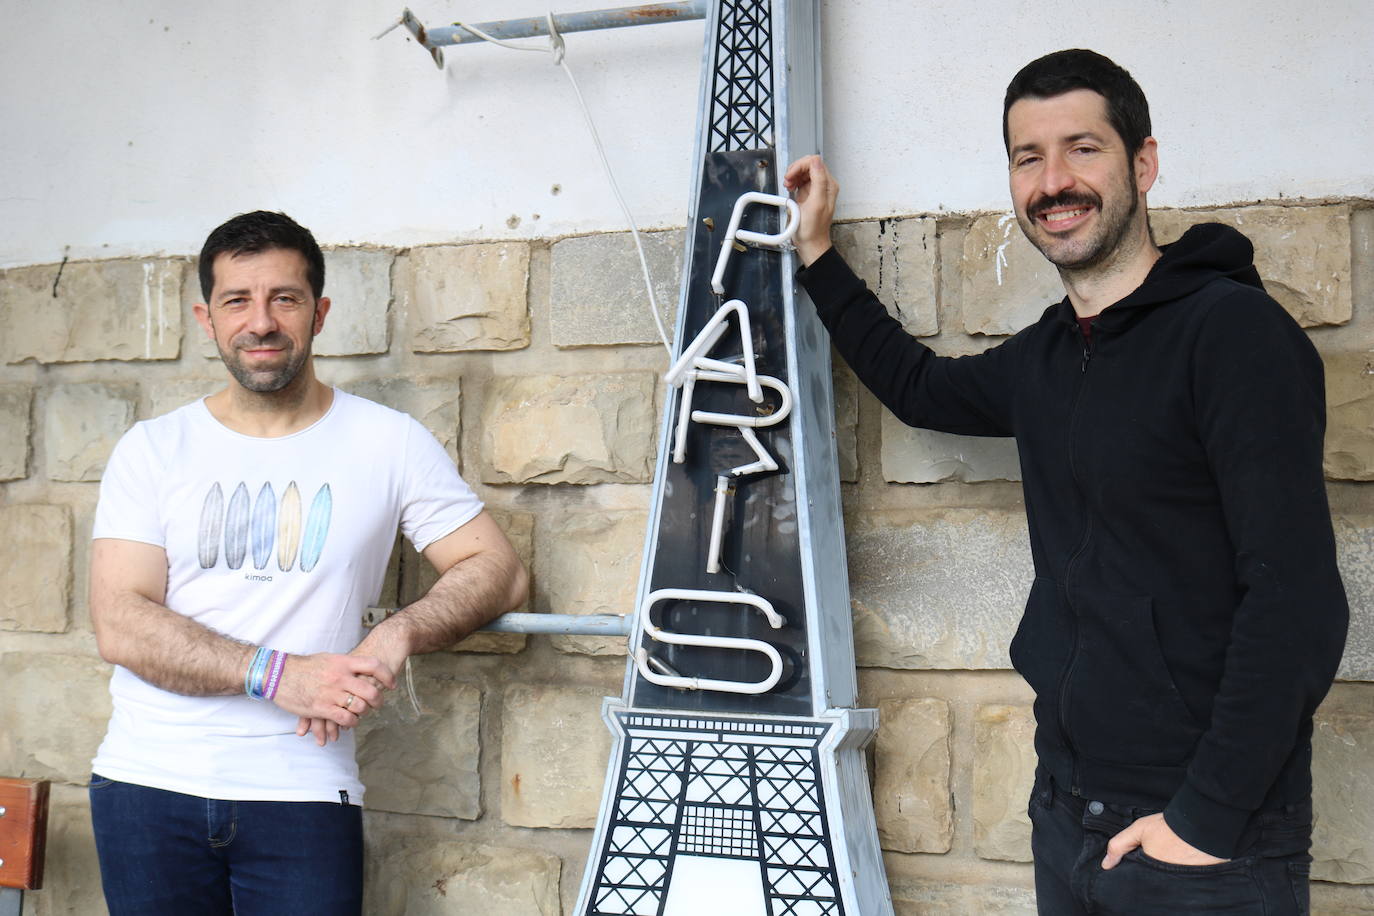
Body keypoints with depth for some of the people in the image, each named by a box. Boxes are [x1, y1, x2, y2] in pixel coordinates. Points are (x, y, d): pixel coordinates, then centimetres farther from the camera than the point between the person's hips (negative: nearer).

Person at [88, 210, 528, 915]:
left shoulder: (387, 443, 3)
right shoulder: (152, 449, 4)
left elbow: (497, 569, 2)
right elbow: (119, 624, -6)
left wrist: (398, 635, -17)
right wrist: (277, 673, -18)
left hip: (303, 795, -1)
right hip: (148, 784, 1)